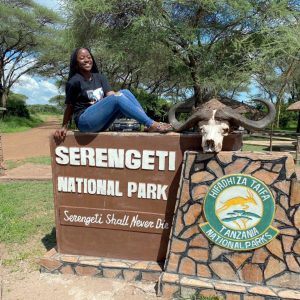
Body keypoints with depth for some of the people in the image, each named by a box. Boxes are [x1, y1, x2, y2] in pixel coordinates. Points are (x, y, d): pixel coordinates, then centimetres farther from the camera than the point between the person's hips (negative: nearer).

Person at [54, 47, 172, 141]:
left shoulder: (99, 77, 12)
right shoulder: (74, 81, -6)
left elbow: (111, 94, -2)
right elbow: (69, 107, 3)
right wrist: (64, 127, 7)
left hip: (101, 122, 6)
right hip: (85, 121, -6)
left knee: (125, 92, -14)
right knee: (117, 98, -28)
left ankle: (149, 125, -24)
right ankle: (152, 125, -31)